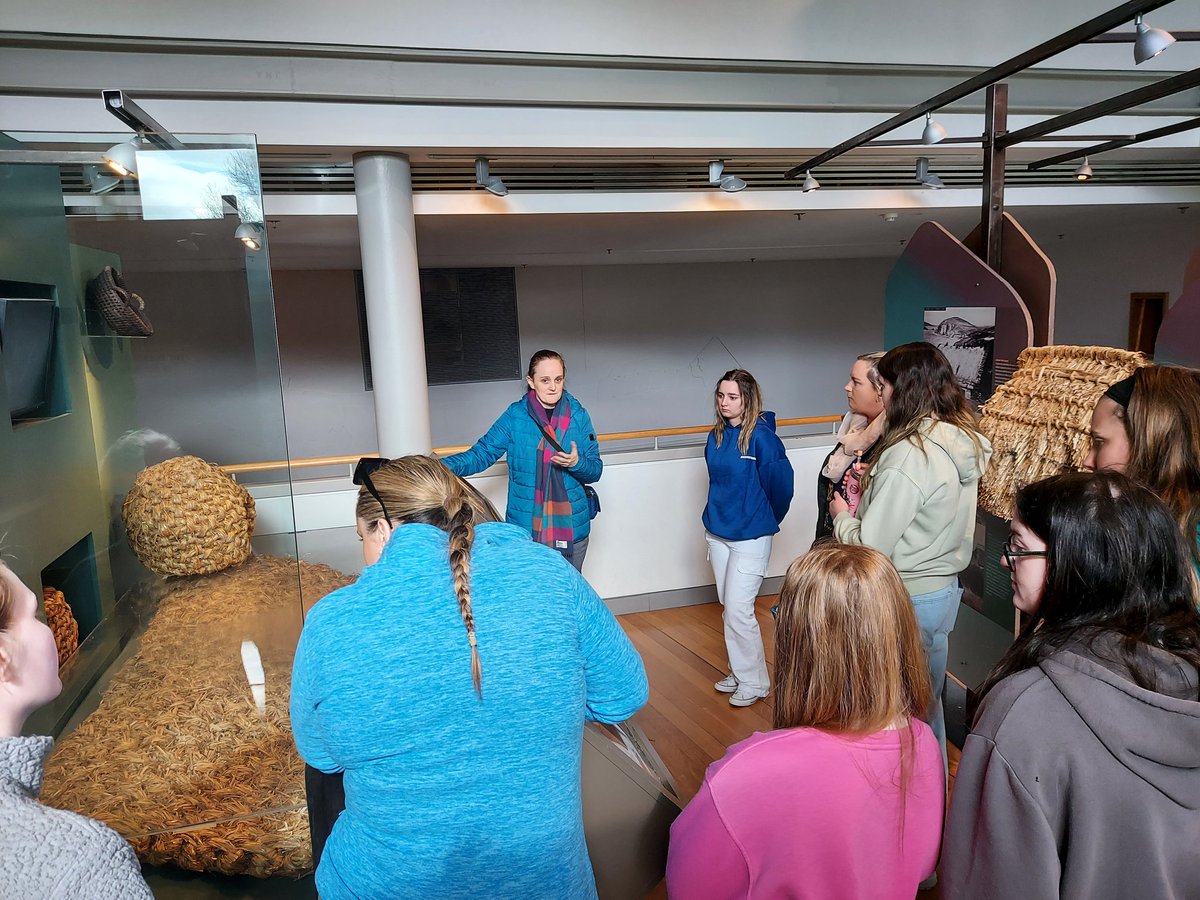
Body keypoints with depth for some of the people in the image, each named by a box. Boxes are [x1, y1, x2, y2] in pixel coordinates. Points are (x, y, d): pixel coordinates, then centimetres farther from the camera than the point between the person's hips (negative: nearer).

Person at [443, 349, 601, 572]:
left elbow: (595, 471, 2)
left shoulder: (579, 416, -1)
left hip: (571, 527, 1)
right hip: (525, 528, -1)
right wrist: (443, 466, -24)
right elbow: (482, 453, -8)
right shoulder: (515, 416, -5)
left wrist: (577, 463, -20)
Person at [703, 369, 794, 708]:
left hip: (750, 536, -7)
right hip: (717, 532, 7)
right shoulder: (716, 435, 4)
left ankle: (754, 682, 13)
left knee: (738, 609, -5)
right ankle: (739, 671, 31)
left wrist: (767, 519, 2)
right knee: (728, 607, 15)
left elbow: (781, 483, -12)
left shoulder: (761, 436, -17)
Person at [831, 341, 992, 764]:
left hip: (909, 600, -9)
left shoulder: (906, 457, -25)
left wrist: (842, 515, -4)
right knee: (928, 705, 24)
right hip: (944, 589, 9)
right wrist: (876, 483, 7)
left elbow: (871, 547, -22)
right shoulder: (963, 442, 1)